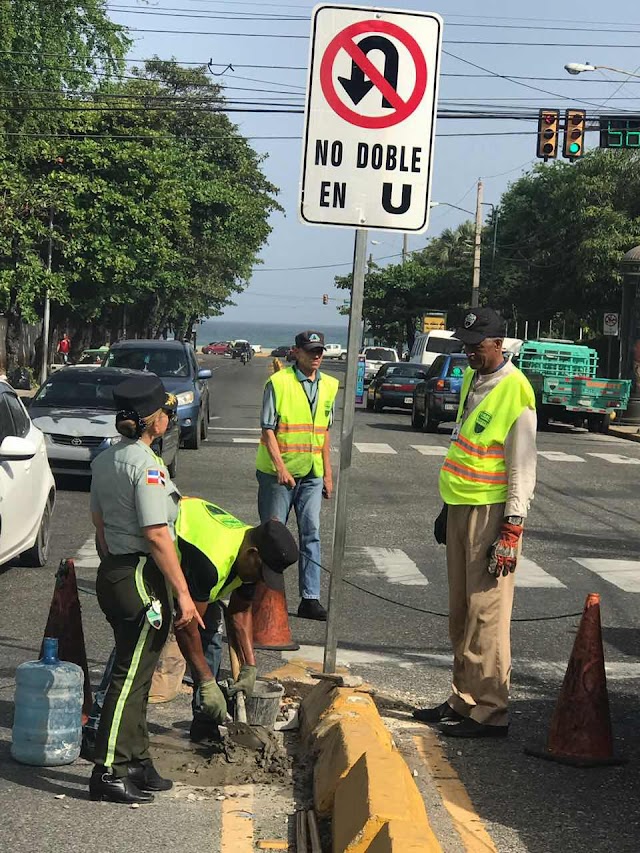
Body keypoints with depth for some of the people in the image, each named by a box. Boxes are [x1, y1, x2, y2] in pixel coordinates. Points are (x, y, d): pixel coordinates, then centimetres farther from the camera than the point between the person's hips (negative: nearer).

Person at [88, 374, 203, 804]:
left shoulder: (105, 460, 9)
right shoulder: (146, 465, -19)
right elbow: (156, 535, -21)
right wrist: (182, 593, -18)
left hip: (112, 572, 9)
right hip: (142, 579, -9)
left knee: (134, 675, 17)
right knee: (130, 677, -3)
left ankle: (138, 764, 25)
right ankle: (108, 773, 1)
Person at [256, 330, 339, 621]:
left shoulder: (329, 386, 9)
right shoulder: (278, 382, -8)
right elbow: (268, 430, -10)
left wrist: (327, 473, 13)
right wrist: (280, 467, -20)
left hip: (312, 473, 5)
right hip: (278, 472, -4)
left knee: (311, 533, 1)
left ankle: (310, 599, 3)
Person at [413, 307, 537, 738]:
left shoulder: (515, 391, -14)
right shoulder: (472, 380, 13)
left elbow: (523, 468, -15)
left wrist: (512, 530, -18)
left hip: (492, 511, -9)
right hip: (461, 507, 9)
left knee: (486, 615, -7)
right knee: (461, 614, 14)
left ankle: (490, 713, -1)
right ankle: (464, 700, 23)